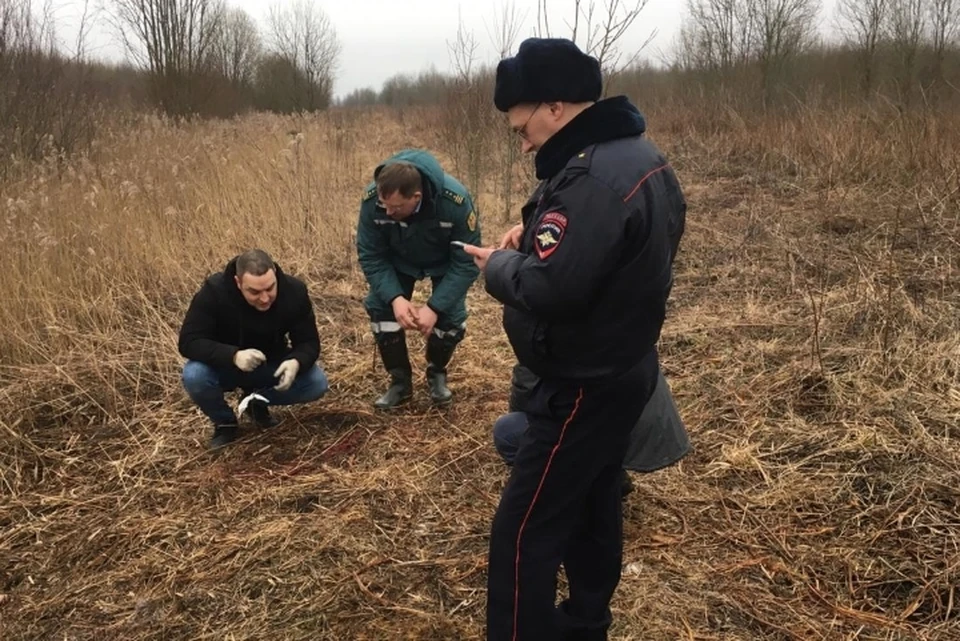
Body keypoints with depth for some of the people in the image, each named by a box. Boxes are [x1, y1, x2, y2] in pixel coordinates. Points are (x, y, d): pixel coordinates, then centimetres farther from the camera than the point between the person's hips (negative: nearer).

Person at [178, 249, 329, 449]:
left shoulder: (295, 291, -22)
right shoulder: (214, 291, -29)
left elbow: (309, 342, -16)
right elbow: (189, 341, -30)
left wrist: (295, 362, -40)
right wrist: (233, 356, -46)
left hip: (272, 366, 2)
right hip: (225, 367, -2)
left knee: (317, 383, -21)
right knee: (194, 376, -33)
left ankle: (257, 401, 7)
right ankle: (224, 422, -1)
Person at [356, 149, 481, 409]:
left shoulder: (455, 201, -40)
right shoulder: (372, 200, -34)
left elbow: (466, 263, -30)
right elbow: (371, 256, -22)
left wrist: (434, 307, -37)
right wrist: (395, 298, -36)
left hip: (445, 264, -1)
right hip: (398, 261, 2)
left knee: (451, 316, -15)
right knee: (380, 307, -14)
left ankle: (437, 374, 16)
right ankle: (400, 381, 5)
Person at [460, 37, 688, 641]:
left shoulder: (594, 177, -27)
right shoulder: (639, 155, 6)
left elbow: (548, 290, -34)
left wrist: (499, 264, -14)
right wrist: (539, 232, 4)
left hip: (586, 386, -11)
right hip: (623, 369, 11)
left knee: (523, 532, -2)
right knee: (593, 505, 23)